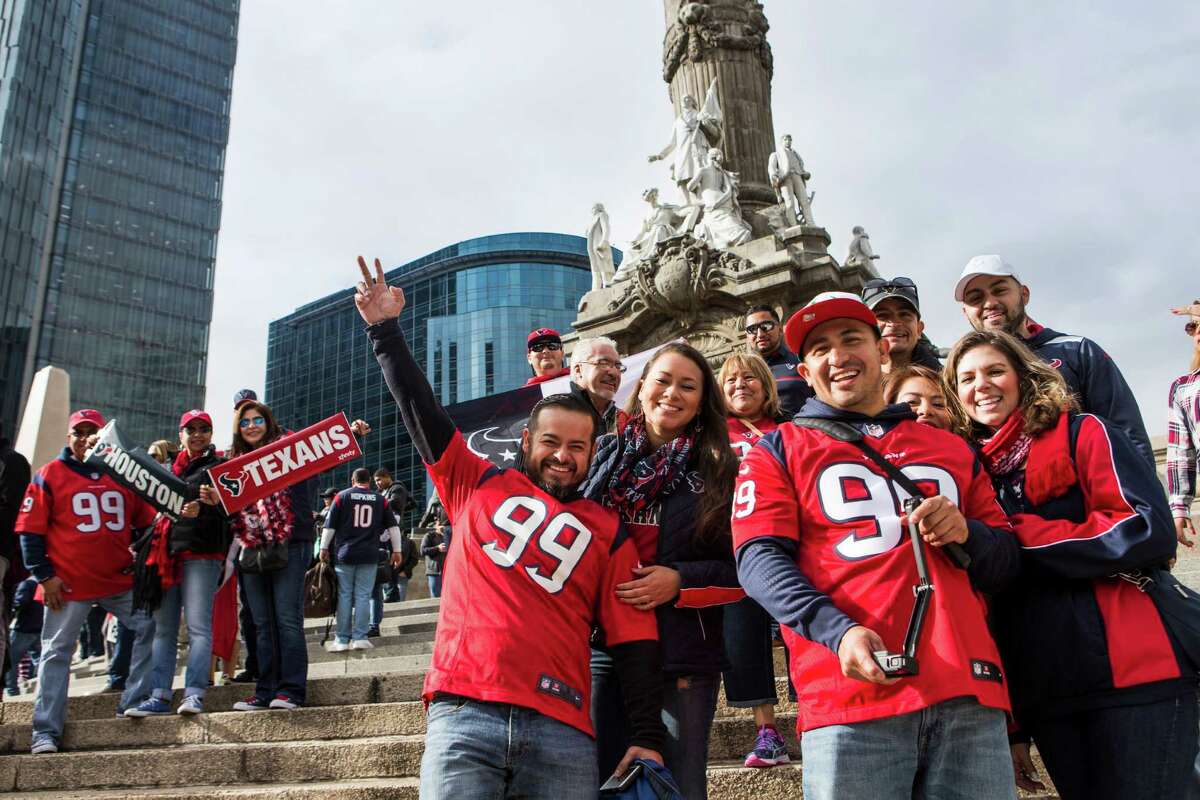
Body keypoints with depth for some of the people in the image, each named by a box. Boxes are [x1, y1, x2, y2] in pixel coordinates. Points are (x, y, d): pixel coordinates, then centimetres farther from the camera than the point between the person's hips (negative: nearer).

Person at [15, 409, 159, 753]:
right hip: (68, 584, -3)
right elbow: (30, 531, -2)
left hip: (121, 580, 3)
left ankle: (134, 700, 7)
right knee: (56, 651, 3)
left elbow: (145, 523, 16)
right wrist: (44, 576, -7)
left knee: (150, 627, -3)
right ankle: (45, 732, 9)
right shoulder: (50, 475, 0)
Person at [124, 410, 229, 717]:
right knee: (163, 628, 6)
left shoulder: (219, 466, 3)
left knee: (198, 627, -9)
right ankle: (159, 695, 9)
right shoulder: (168, 469, 22)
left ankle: (194, 694, -10)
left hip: (201, 555, -6)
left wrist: (211, 504, -32)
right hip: (165, 554, 6)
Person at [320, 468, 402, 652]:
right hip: (370, 555, 1)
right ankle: (359, 638, -1)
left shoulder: (342, 496, 4)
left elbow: (330, 526, 3)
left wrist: (324, 548, 11)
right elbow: (393, 526, 9)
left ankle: (342, 640, 4)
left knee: (344, 596, 3)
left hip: (345, 554, 0)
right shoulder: (381, 500, 8)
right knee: (363, 596, 2)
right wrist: (396, 551, 16)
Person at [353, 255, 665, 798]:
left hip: (562, 733, 1)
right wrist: (385, 328, 14)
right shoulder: (479, 486, 15)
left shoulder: (608, 533, 12)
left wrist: (647, 738, 0)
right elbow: (420, 409, 15)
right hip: (463, 713, 0)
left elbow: (635, 643, 7)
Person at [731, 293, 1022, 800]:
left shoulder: (953, 449, 22)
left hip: (970, 696, 3)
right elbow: (759, 560, -2)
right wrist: (839, 631, -19)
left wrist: (964, 532, -3)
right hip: (850, 691, -3)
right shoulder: (779, 450, 11)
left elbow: (1007, 563, 21)